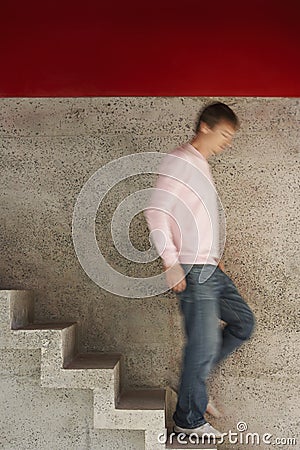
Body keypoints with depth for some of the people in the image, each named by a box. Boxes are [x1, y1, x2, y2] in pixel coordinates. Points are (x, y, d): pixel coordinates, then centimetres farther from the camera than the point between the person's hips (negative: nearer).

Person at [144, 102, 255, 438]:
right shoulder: (179, 161, -10)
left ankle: (195, 376, 24)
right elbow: (155, 212, -17)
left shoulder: (201, 167, 18)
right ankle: (189, 421, 15)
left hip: (211, 269, 9)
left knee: (243, 323, 14)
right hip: (192, 272, -9)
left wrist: (215, 258, 14)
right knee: (205, 344, -3)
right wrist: (171, 264, -20)